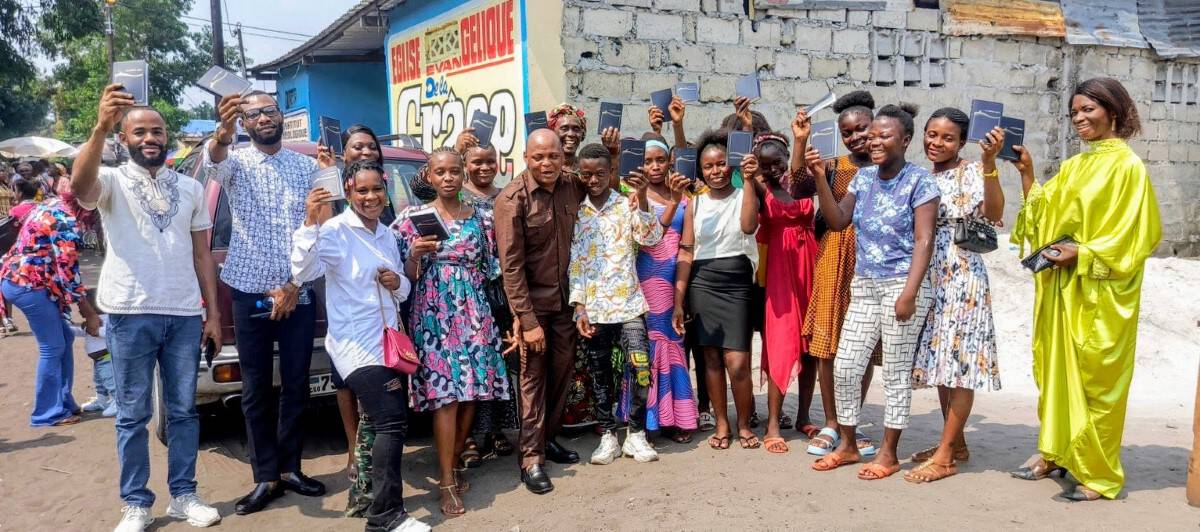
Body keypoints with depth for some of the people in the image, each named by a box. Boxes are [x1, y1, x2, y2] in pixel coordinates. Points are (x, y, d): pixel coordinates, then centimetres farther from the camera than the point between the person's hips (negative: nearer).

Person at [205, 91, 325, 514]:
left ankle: (290, 469, 20)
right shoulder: (236, 162, 1)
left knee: (296, 386, 8)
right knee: (256, 390, 4)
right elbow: (214, 162, -25)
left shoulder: (307, 167, 5)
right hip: (251, 293, -1)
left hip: (298, 294, 1)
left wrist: (294, 285, -5)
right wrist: (222, 133, -49)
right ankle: (266, 477, 13)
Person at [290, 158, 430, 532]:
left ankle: (381, 490, 35)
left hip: (389, 341, 8)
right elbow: (302, 272, -24)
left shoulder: (387, 235, 13)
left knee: (393, 423, 15)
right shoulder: (335, 230, -10)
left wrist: (398, 283, -3)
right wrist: (311, 224, -34)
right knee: (392, 423, -15)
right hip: (356, 345, -8)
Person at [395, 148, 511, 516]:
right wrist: (416, 253, -18)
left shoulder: (482, 216, 7)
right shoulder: (415, 217, 1)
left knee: (472, 389, 3)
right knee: (446, 393, -8)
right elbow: (408, 275, 2)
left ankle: (455, 462, 22)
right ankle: (447, 480, -1)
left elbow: (490, 269, 12)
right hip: (434, 313, -3)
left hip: (473, 312, 3)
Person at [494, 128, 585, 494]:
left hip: (564, 297, 5)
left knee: (563, 369, 12)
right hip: (532, 301, -5)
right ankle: (531, 459, 8)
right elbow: (511, 264, -18)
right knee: (534, 376, -1)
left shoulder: (572, 185, -3)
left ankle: (549, 439, 30)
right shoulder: (512, 199, -18)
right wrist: (527, 321, -20)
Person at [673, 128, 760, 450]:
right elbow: (686, 253, 6)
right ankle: (722, 424, 19)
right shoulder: (695, 204, 9)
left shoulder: (742, 197, 3)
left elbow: (747, 227, -20)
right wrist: (678, 300, 1)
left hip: (736, 282, -2)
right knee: (711, 357, 5)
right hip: (702, 283, 2)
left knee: (737, 361, -9)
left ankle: (744, 424, 11)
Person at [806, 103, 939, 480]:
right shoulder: (864, 177, 11)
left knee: (896, 372, 2)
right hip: (863, 285, 6)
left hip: (901, 285, -6)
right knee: (844, 367, 6)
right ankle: (847, 445, 21)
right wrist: (820, 179, -5)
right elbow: (838, 221, 5)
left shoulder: (919, 180, -6)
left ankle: (889, 454, 15)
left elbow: (924, 240, -11)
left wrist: (909, 292, -18)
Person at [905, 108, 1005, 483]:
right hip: (932, 279, 8)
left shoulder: (970, 173, -6)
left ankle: (945, 456, 0)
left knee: (958, 362, -5)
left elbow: (993, 213, -25)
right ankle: (956, 443, 24)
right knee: (939, 360, 12)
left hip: (963, 278, -7)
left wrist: (990, 162, -33)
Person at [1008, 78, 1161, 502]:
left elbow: (1133, 233, -12)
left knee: (1094, 376, -1)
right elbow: (1042, 216, 10)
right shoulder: (1073, 166, 13)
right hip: (1060, 285, 7)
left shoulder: (1127, 166, -8)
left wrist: (1081, 253, -20)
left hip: (1099, 291, -7)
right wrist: (1027, 174, 1)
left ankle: (1098, 472, 9)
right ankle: (1054, 451, 23)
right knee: (1055, 367, 11)